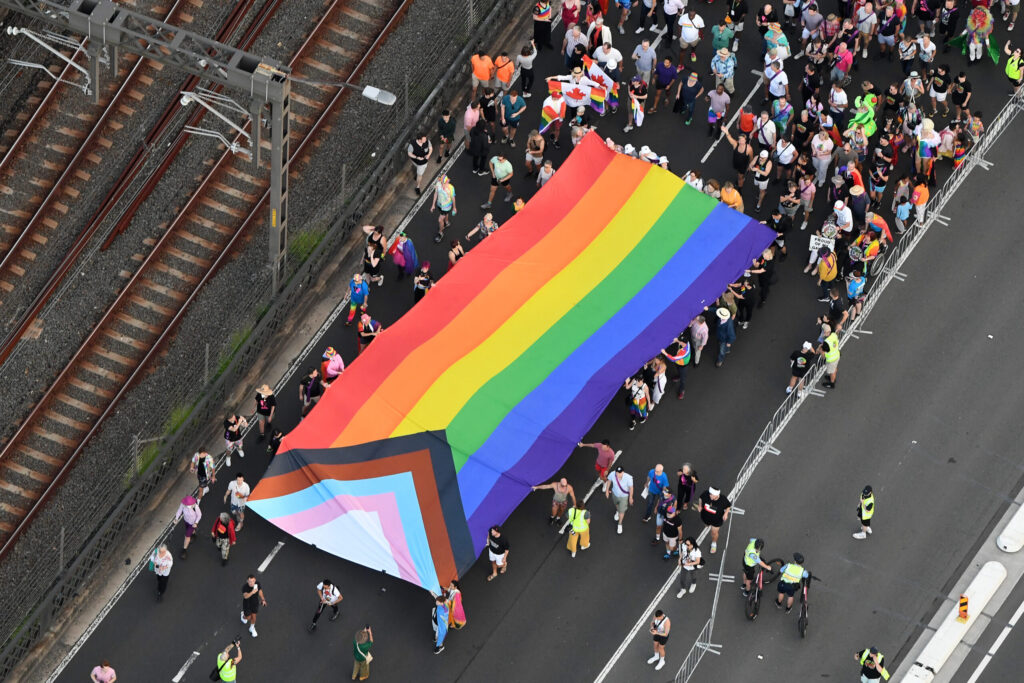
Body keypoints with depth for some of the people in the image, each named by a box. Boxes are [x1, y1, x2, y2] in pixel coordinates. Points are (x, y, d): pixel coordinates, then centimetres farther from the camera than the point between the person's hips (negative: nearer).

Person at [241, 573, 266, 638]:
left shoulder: (257, 584, -26)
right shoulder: (244, 586, -39)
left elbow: (260, 591, -3)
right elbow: (245, 596, -56)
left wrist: (263, 599, 8)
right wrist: (252, 592, -75)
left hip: (255, 603, 3)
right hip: (247, 604, -2)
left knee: (253, 616, 20)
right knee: (248, 617, 19)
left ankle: (252, 628, 49)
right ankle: (244, 616, 57)